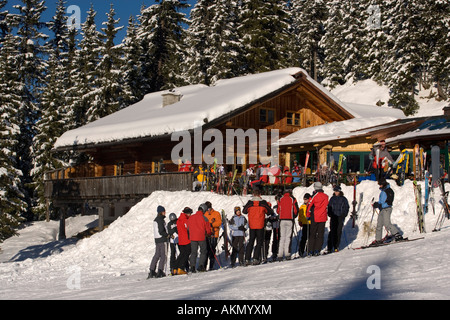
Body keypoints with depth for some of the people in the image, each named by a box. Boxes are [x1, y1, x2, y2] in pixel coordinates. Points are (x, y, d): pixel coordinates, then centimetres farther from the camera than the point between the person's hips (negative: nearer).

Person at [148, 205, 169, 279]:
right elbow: (161, 231, -20)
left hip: (157, 239, 9)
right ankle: (160, 271, -8)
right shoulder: (160, 220, -15)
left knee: (157, 255, 12)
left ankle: (152, 271, 12)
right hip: (162, 239, -9)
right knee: (163, 255, -4)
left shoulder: (155, 220, 14)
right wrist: (167, 235, -4)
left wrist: (166, 235, 14)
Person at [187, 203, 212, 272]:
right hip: (201, 238, -3)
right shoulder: (204, 218, -7)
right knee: (203, 252, 9)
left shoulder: (191, 218, 5)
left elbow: (188, 228, 14)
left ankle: (192, 266, -1)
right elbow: (208, 229, -2)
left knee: (193, 252, 10)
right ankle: (201, 266, -2)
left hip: (192, 238, 3)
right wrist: (208, 234, 20)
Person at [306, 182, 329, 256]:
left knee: (312, 234, 5)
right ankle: (317, 250, 1)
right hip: (323, 218, 3)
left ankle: (311, 251, 0)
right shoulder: (326, 196, 4)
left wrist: (308, 215, 3)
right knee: (320, 235, 7)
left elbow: (309, 206, -9)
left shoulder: (315, 196, -10)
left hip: (315, 218, -3)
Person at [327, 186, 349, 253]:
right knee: (332, 232, -8)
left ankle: (336, 247, 9)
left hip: (340, 217, 0)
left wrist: (343, 215, -5)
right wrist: (330, 214, -1)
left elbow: (346, 208, 7)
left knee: (338, 232, 0)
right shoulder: (332, 198, 10)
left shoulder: (343, 199, 5)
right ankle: (330, 248, -10)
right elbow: (329, 207, 13)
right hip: (333, 217, 0)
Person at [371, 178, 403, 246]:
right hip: (382, 209, 9)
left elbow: (389, 202, -15)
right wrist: (377, 204, 13)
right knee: (379, 224, 7)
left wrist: (381, 205, -16)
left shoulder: (389, 191, -10)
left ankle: (397, 235, -14)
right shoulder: (382, 191, 17)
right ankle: (378, 240, 11)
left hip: (387, 209, -9)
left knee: (387, 223, -19)